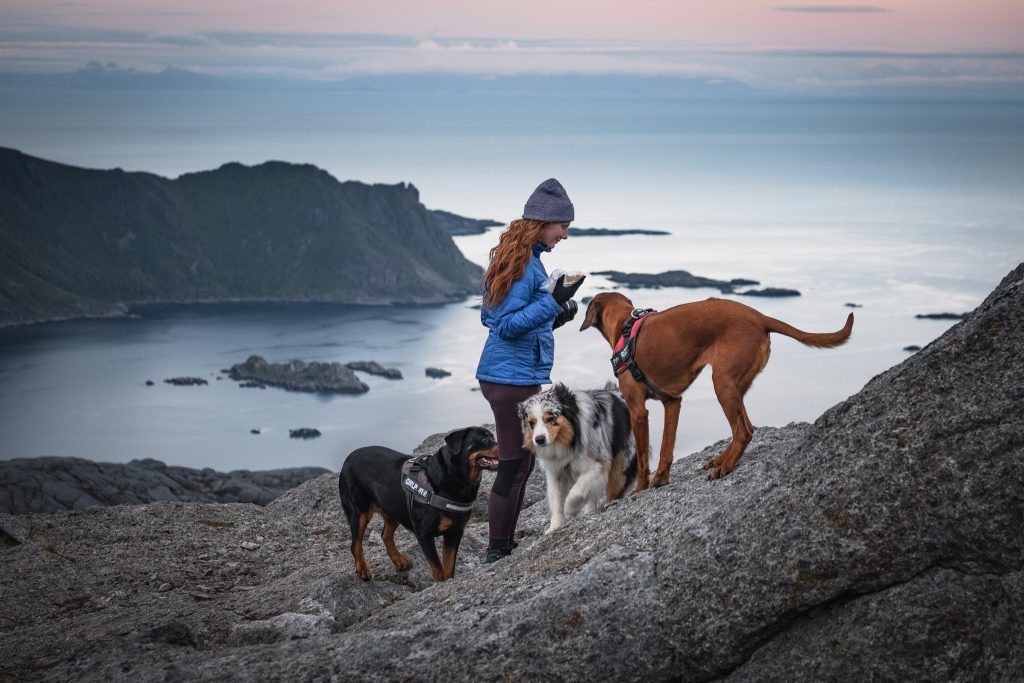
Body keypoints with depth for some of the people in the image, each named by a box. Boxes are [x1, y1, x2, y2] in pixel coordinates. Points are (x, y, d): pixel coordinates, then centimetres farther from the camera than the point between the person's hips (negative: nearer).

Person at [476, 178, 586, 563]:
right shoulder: (525, 262, -17)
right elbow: (507, 325, -21)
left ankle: (504, 550, 22)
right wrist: (553, 302, -27)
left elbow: (490, 318, 20)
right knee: (513, 467, -3)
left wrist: (552, 319, 17)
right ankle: (495, 556, 4)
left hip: (508, 375, 10)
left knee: (521, 466, 16)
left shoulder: (513, 256, 13)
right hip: (515, 377, -10)